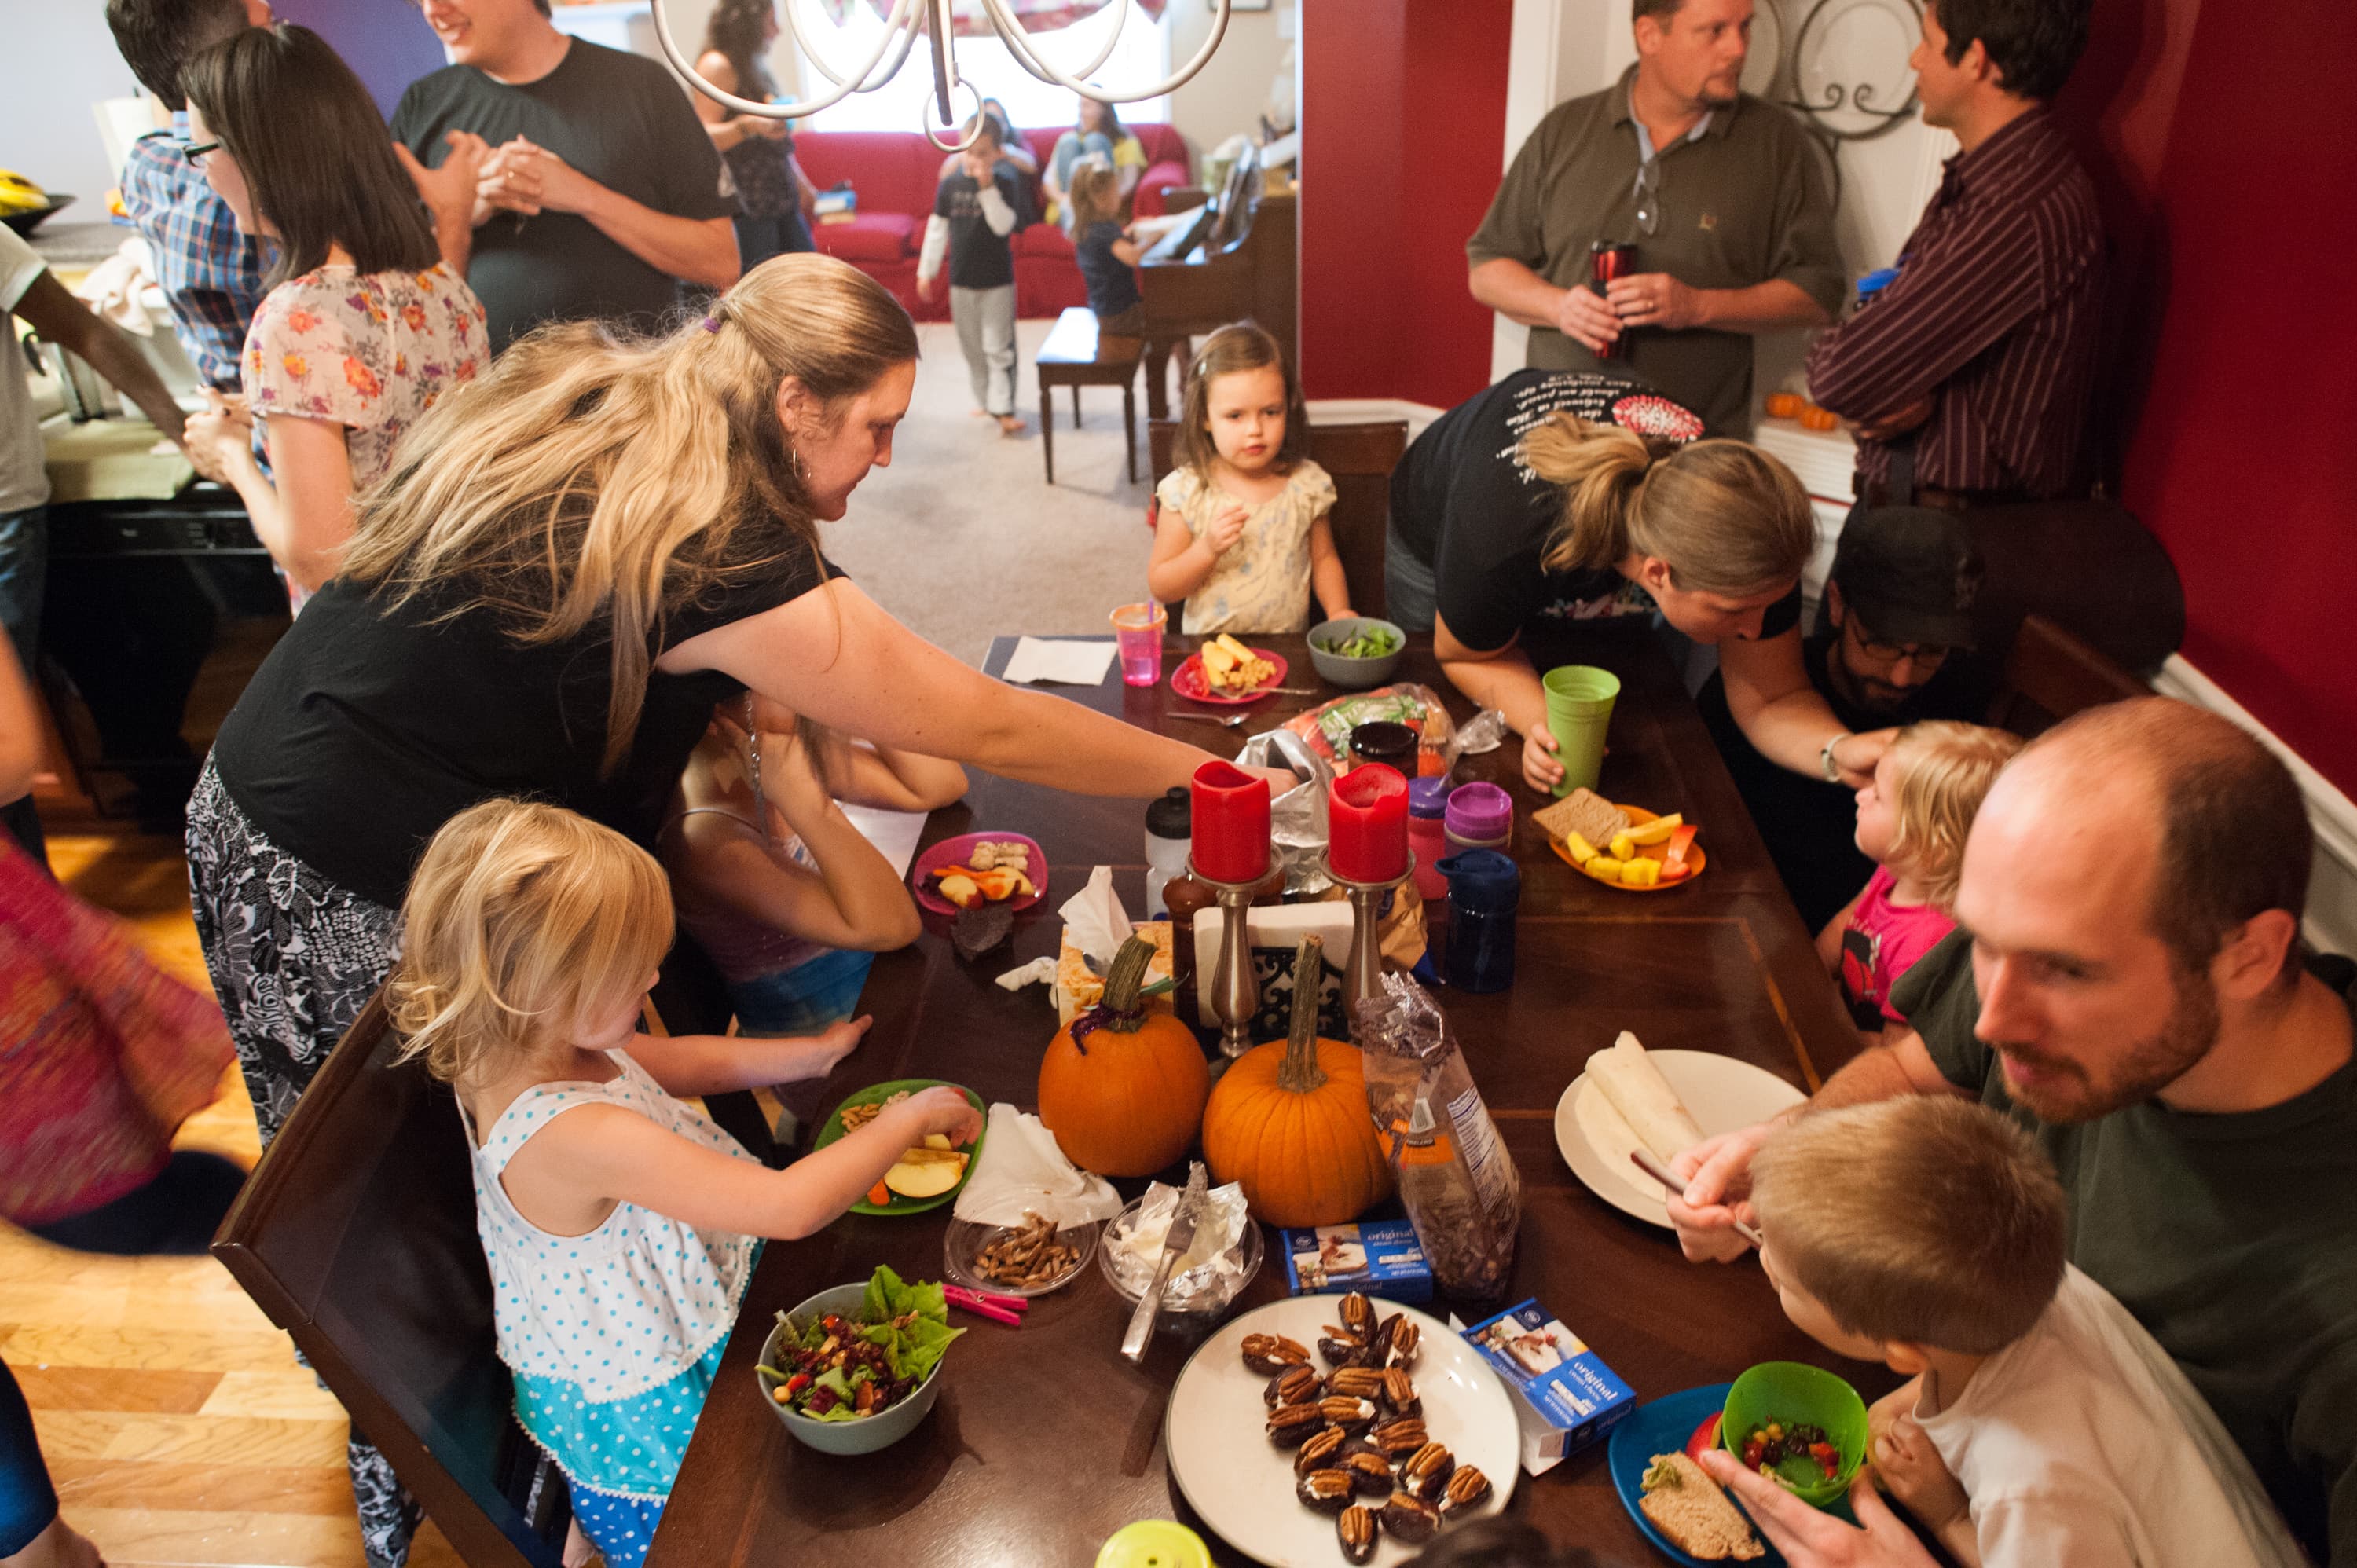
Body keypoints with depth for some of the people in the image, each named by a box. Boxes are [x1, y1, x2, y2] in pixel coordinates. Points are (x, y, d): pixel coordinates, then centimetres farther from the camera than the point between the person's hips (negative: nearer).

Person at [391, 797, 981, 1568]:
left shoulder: (519, 1052, -13)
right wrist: (906, 1120, -24)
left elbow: (675, 1060, 7)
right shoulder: (578, 1135, -42)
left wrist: (811, 1055, 2)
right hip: (643, 1409, -8)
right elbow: (793, 1206, -38)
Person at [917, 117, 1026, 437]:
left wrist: (988, 188, -27)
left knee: (998, 347, -4)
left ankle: (1003, 408, -5)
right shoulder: (950, 184, 0)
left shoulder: (1004, 182, -8)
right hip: (961, 278, 4)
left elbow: (1004, 225, -20)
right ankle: (985, 399, 25)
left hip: (997, 280, -4)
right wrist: (926, 270, 8)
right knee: (972, 347, 12)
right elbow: (937, 228, 7)